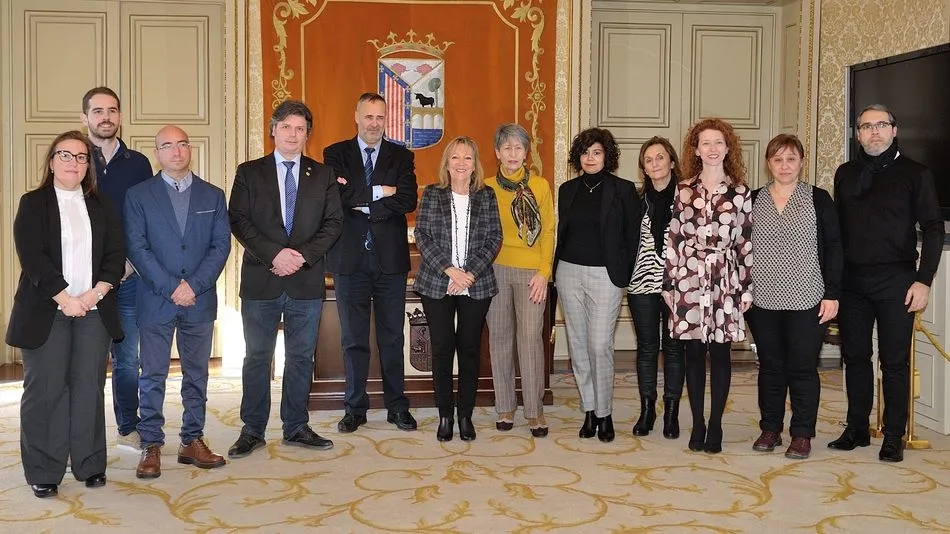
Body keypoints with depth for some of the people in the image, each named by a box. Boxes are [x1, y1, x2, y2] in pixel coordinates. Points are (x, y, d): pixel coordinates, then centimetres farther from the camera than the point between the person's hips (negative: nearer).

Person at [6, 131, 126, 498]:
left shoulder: (101, 205, 13)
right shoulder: (33, 203, 4)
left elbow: (116, 254, 6)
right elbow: (31, 256, -7)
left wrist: (95, 293, -8)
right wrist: (65, 298, -14)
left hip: (94, 310, 3)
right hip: (47, 311, -2)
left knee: (89, 388, 3)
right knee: (45, 390, 0)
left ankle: (90, 466, 12)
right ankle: (43, 473, 8)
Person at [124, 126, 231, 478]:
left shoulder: (213, 196, 9)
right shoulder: (138, 196, 4)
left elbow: (221, 244, 1)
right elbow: (137, 247, -5)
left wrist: (194, 286, -11)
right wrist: (171, 288, -13)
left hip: (200, 301, 2)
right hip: (155, 301, -2)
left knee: (197, 374, 8)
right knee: (153, 376, 1)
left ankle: (193, 442, 17)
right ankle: (151, 446, 9)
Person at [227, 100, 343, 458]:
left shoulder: (323, 175, 9)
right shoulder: (249, 172, 5)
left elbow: (333, 223, 3)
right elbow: (238, 221, -3)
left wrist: (303, 255, -12)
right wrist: (274, 254, -16)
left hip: (306, 281, 1)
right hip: (261, 281, -1)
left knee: (301, 357, 8)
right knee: (257, 358, 6)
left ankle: (296, 428, 20)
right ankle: (252, 431, 16)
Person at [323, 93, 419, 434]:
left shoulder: (401, 157, 7)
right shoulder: (335, 154, 5)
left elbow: (408, 201, -9)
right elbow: (337, 195, -12)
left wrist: (361, 202, -12)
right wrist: (379, 192, -12)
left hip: (390, 258, 1)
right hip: (350, 259, 0)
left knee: (392, 337, 7)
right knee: (353, 338, 7)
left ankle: (397, 406, 17)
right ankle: (355, 408, 18)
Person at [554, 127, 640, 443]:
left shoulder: (623, 189, -1)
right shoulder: (568, 189, 11)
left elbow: (633, 236, 0)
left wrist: (624, 274, -4)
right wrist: (557, 269, 10)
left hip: (605, 275, -4)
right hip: (569, 272, 4)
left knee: (600, 346, -7)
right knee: (577, 345, 7)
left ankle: (604, 413, 7)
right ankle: (589, 410, 18)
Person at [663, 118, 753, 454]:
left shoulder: (740, 192, 4)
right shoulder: (683, 189, 5)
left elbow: (747, 241, 4)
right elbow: (673, 238, 5)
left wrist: (747, 286, 1)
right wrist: (669, 282, 1)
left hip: (726, 280, 0)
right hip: (689, 278, 1)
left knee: (720, 352, 3)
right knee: (693, 352, 4)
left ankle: (715, 426, 13)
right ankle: (697, 424, 15)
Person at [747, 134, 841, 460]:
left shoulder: (818, 199, 1)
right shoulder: (753, 200, 7)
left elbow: (833, 248, 0)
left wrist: (832, 294, -6)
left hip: (807, 300, -2)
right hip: (762, 300, 2)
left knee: (803, 368, 2)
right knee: (770, 366, 10)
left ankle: (802, 434, 12)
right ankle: (770, 429, 21)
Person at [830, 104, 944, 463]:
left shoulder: (914, 174, 0)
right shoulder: (845, 174, 11)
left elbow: (932, 229, -2)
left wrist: (923, 280, -10)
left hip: (895, 279, -3)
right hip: (851, 281, 4)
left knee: (894, 361, 1)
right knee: (855, 356, 9)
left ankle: (894, 437, 10)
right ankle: (856, 429, 21)